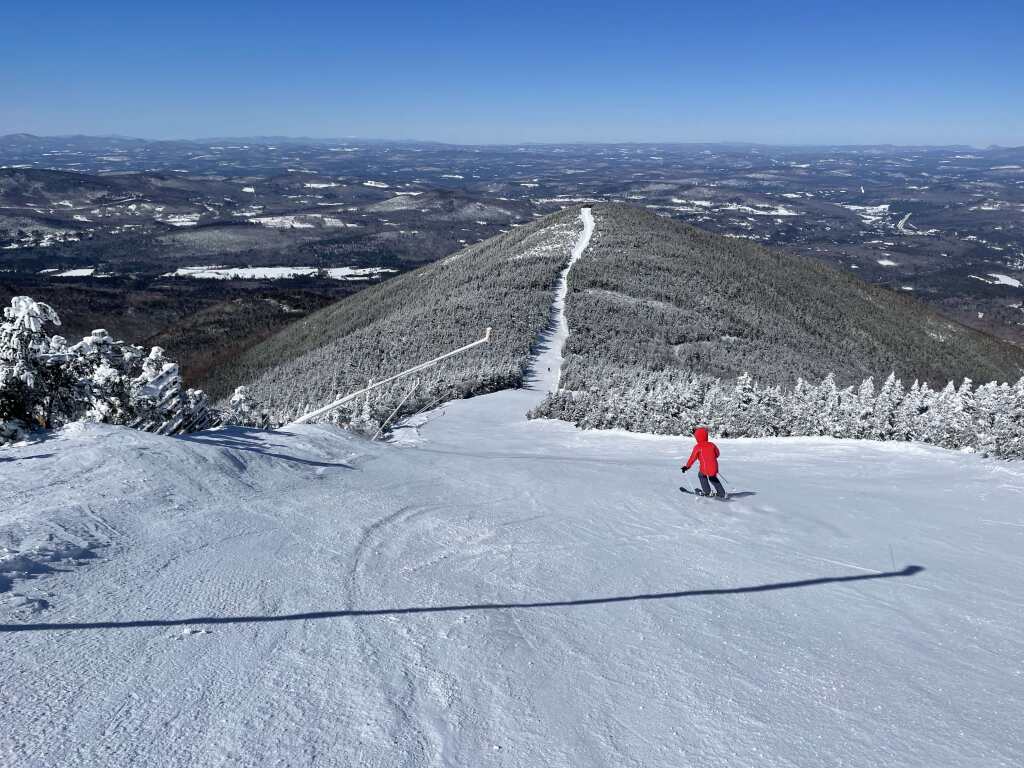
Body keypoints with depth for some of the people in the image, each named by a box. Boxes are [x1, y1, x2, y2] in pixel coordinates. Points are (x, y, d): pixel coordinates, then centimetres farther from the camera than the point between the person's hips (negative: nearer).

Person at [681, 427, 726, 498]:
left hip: (705, 469, -4)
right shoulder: (711, 445, 4)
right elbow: (718, 454, 18)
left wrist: (687, 466, 8)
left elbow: (693, 458, -3)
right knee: (713, 478, 31)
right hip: (714, 468, 4)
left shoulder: (697, 447, -8)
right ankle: (722, 493, 28)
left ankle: (707, 492, 23)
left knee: (701, 475, 27)